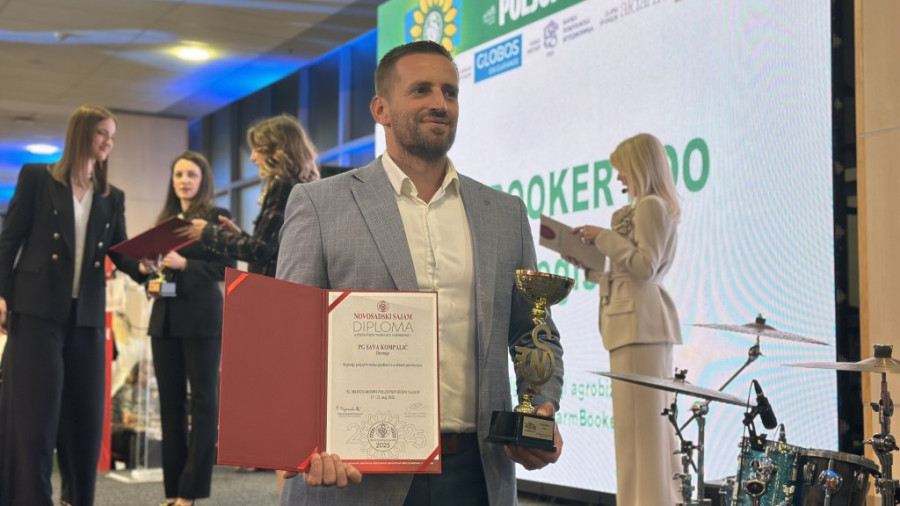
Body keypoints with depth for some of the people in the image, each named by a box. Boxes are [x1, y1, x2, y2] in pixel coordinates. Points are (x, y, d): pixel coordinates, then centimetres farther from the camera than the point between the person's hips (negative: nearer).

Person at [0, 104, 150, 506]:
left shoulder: (112, 197, 13)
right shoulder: (37, 177, 1)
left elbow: (119, 252, 10)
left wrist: (143, 267, -12)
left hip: (87, 314, 5)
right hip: (37, 308, -4)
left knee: (85, 412, 6)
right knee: (35, 410, -5)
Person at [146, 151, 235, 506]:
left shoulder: (216, 216, -1)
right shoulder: (166, 219, 16)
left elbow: (226, 267, -9)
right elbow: (157, 261, 20)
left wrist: (184, 264, -20)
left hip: (201, 317, -6)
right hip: (165, 318, 6)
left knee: (203, 399, -3)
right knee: (170, 400, 6)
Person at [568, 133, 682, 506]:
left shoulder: (650, 205, -7)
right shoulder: (657, 207, 22)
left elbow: (645, 266, -16)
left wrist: (605, 237, -10)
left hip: (638, 320, -10)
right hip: (646, 320, 10)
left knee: (638, 421, -10)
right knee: (651, 421, 11)